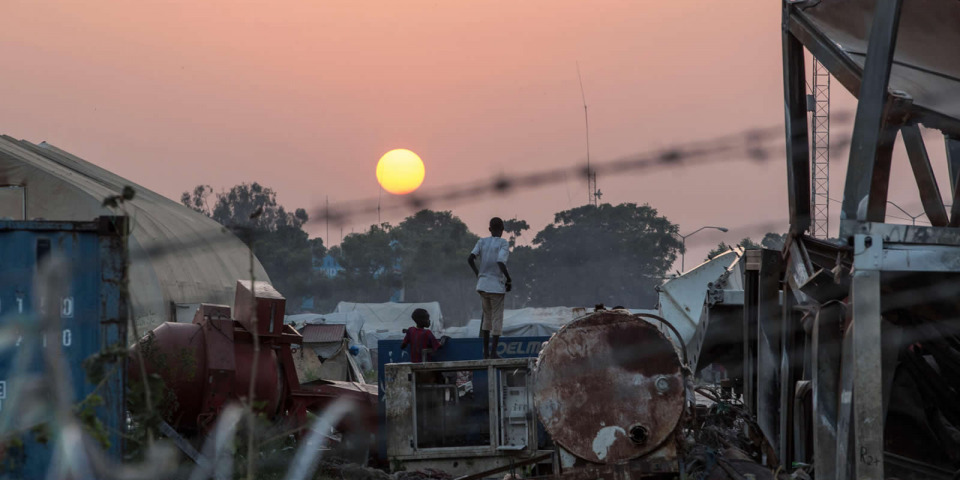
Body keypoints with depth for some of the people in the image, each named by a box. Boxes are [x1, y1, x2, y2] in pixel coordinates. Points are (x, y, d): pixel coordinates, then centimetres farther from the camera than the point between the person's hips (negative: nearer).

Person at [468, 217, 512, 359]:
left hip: (482, 285, 5)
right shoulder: (504, 244, -7)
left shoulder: (482, 242, 6)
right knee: (497, 319, 2)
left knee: (487, 317, 15)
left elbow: (470, 259, -3)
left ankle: (485, 351, 11)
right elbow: (500, 262, -21)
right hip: (497, 287, -5)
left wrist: (478, 275, 11)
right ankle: (493, 352, -4)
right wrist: (509, 280, -9)